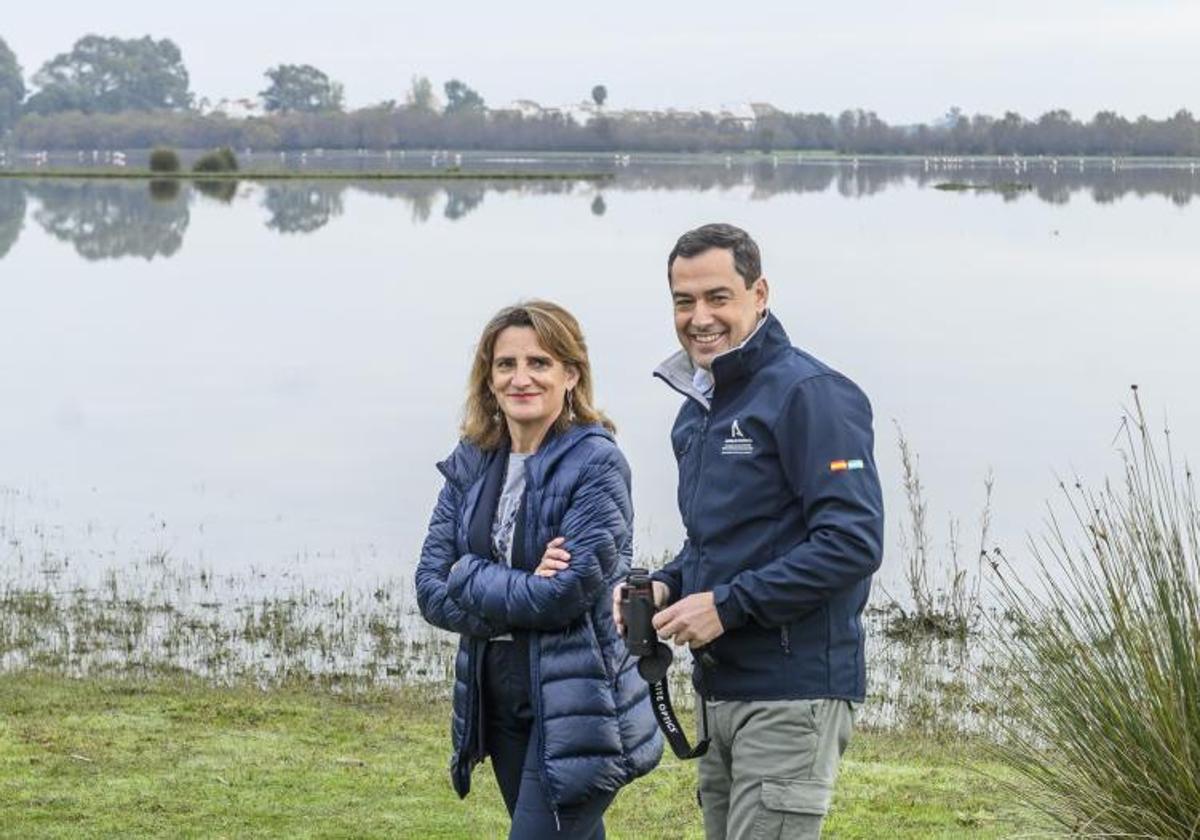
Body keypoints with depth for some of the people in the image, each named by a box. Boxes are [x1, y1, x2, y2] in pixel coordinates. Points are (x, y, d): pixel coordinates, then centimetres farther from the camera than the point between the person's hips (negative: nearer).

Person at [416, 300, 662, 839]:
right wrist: (522, 591, -14)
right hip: (498, 700, 7)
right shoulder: (471, 464, 6)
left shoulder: (595, 463, -11)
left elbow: (570, 591, -20)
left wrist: (470, 578, -10)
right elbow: (431, 590, 0)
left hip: (577, 709, -6)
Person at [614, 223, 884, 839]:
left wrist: (727, 604, -20)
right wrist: (665, 587, 5)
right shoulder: (698, 408, 16)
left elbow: (852, 542, -20)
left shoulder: (810, 394, -13)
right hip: (717, 692, 9)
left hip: (792, 694, -9)